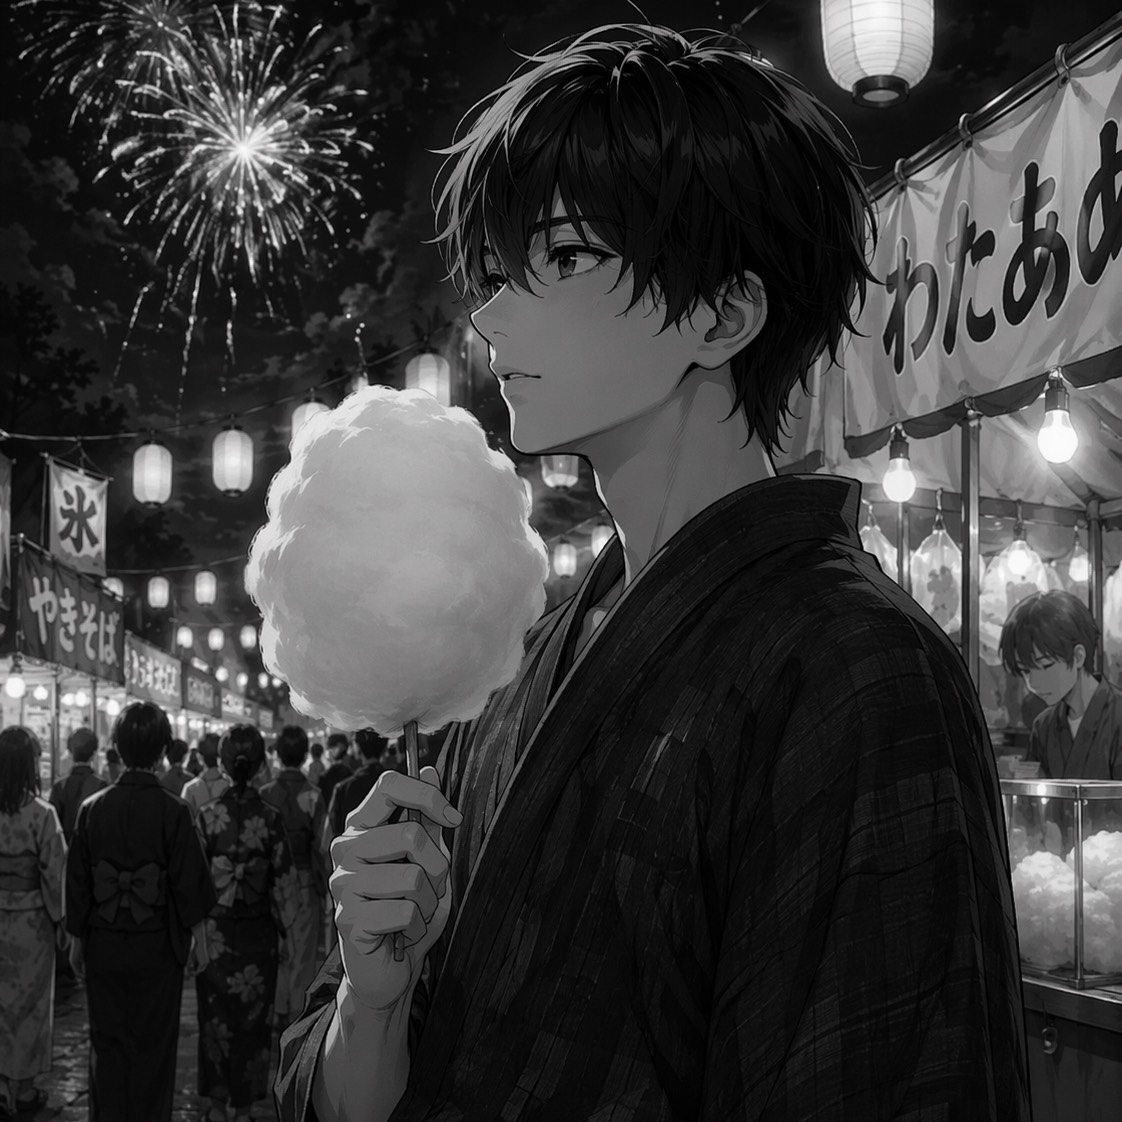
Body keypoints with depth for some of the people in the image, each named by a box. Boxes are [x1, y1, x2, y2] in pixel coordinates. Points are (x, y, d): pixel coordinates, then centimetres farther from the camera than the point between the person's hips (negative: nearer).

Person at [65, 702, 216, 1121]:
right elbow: (190, 883, -9)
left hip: (103, 946, 2)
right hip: (157, 946, -2)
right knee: (153, 1046, 10)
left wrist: (77, 938, 12)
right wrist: (199, 938, 4)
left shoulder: (92, 808, -6)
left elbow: (76, 882, 1)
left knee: (107, 1043, 13)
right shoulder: (173, 811, -14)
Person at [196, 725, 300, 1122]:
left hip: (215, 928, 0)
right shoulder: (270, 817, -8)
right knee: (253, 1013, 10)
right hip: (258, 930, 0)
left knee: (216, 1012, 11)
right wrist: (287, 930, 3)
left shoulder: (208, 814, -8)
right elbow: (283, 880, -4)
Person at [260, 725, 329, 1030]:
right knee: (303, 952, 6)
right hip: (306, 884, -3)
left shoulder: (265, 794, -5)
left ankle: (278, 1012, 22)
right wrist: (326, 888, -1)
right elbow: (321, 848, -12)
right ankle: (299, 1014, 10)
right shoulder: (313, 796, -12)